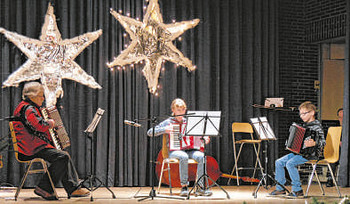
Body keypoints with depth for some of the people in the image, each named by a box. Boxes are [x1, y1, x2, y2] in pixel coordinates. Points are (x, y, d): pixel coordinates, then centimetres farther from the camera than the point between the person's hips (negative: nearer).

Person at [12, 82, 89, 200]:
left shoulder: (29, 108, 21)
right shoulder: (27, 109, -15)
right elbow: (39, 125, -31)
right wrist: (49, 123, -12)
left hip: (35, 146, 12)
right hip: (31, 150, -12)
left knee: (64, 156, 14)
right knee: (63, 157, -21)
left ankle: (74, 188, 10)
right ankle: (44, 189, -14)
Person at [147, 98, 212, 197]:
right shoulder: (168, 122, 6)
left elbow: (196, 137, 27)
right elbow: (150, 132, 0)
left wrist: (204, 139, 4)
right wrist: (164, 130, -14)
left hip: (190, 150, 3)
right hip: (174, 151, -3)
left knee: (201, 156, -29)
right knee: (183, 156, -38)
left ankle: (200, 187, -23)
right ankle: (184, 186, -25)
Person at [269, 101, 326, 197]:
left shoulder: (317, 126, -10)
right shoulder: (304, 125, 18)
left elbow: (322, 142, -21)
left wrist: (313, 143, -39)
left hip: (311, 154, -9)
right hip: (300, 151, 9)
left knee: (290, 163, -29)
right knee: (279, 162, 0)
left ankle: (297, 190, -19)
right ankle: (280, 188, 6)